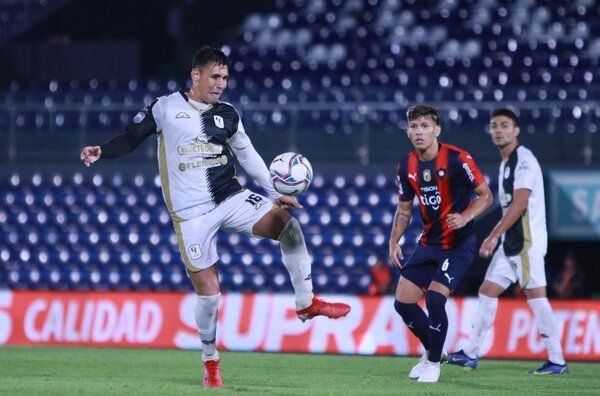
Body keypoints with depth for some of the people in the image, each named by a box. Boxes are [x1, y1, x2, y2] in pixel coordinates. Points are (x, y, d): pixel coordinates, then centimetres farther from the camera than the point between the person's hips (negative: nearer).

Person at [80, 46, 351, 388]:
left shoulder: (228, 115, 8)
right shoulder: (166, 108, -2)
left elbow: (248, 155, 16)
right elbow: (131, 138, 2)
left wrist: (277, 193, 9)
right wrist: (101, 152, -16)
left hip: (232, 199, 3)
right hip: (192, 215, -3)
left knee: (287, 223, -21)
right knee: (208, 289, -5)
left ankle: (307, 303, -10)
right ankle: (211, 362, 15)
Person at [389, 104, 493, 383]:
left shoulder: (458, 159, -16)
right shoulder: (406, 166, 1)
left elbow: (486, 195, -10)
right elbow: (404, 209, 14)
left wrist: (466, 216, -28)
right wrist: (394, 242, 2)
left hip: (458, 243, -6)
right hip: (429, 242, 6)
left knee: (434, 299, -20)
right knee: (403, 302, 2)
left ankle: (433, 363, 1)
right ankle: (431, 350, 28)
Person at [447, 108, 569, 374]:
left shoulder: (523, 159, -11)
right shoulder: (506, 163, 19)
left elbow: (519, 204, -19)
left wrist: (493, 236, -20)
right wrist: (495, 238, 20)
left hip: (527, 240, -10)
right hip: (511, 242, 10)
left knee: (535, 295, -10)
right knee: (488, 291, 9)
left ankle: (557, 361, -8)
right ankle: (470, 355, 13)